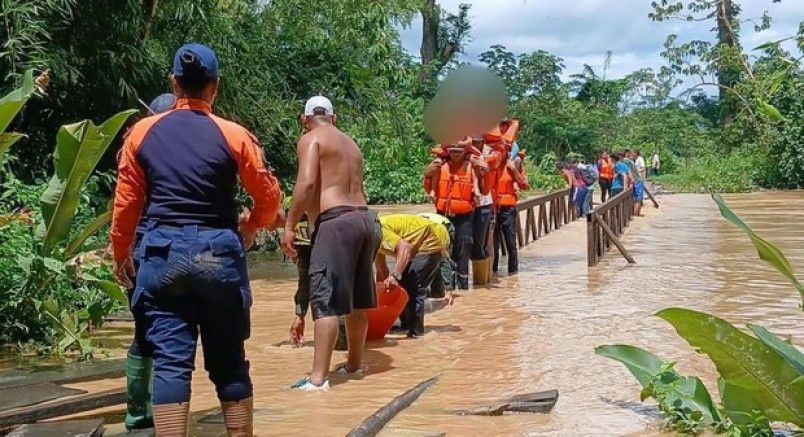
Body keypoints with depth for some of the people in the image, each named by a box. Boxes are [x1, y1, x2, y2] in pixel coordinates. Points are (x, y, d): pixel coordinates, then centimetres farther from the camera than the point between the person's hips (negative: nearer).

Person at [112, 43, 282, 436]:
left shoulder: (143, 132, 3)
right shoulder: (233, 135, -1)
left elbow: (126, 201, 5)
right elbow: (269, 196, 3)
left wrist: (121, 254, 17)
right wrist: (249, 227, 23)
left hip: (163, 252, 1)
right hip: (219, 253, -1)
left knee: (170, 360, 1)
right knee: (229, 362, 9)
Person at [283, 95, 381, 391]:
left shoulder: (311, 139, 0)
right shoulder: (350, 144, 23)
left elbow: (307, 183, -15)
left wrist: (289, 226, -11)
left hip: (336, 222, -8)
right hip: (364, 219, 8)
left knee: (325, 301, -9)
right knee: (355, 300, 18)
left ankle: (318, 377, -13)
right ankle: (354, 364, 30)